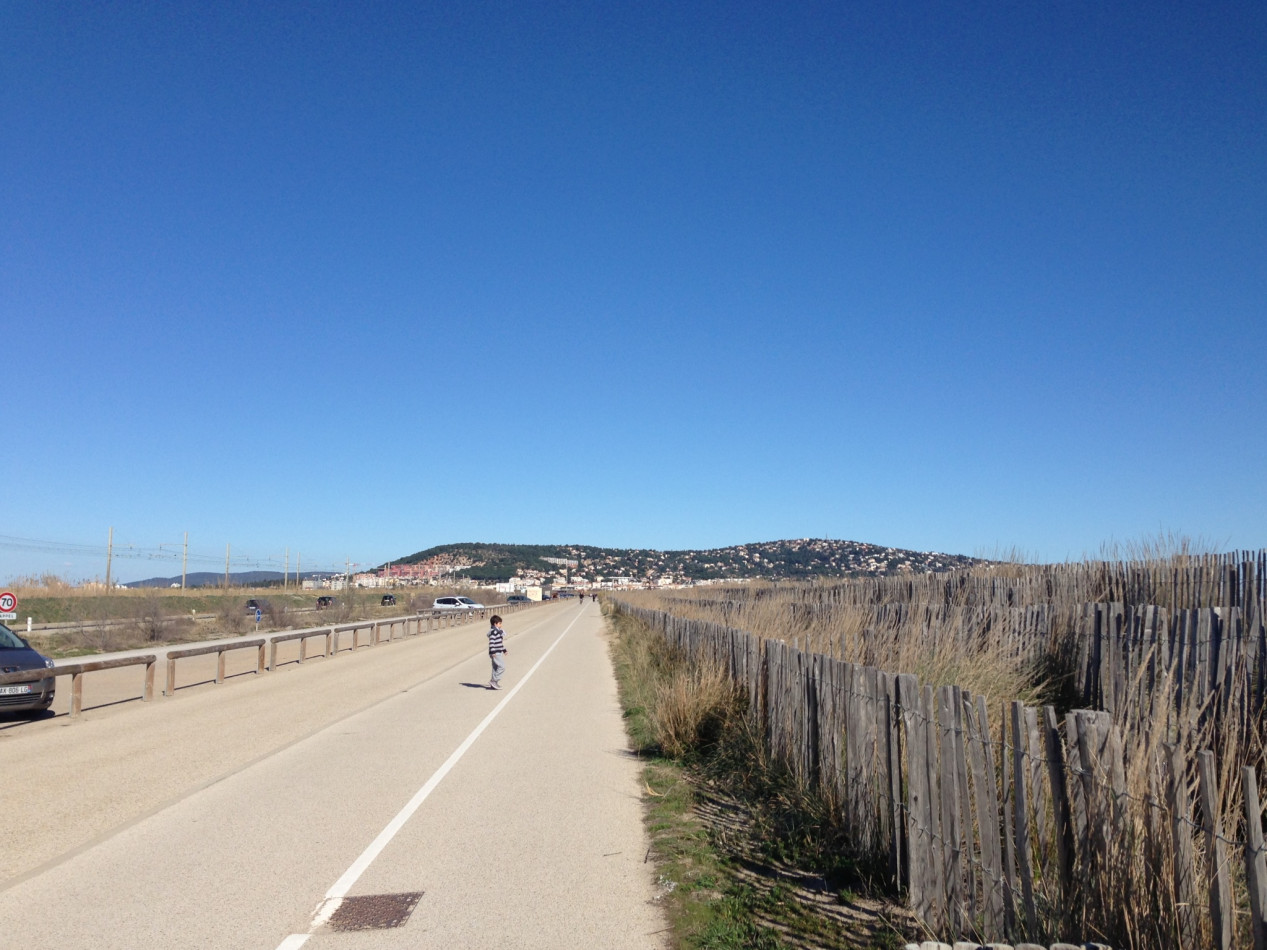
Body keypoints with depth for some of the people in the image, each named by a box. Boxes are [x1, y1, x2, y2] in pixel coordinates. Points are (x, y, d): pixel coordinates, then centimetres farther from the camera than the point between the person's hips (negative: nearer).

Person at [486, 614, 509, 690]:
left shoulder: (498, 631, 17)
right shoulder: (493, 631, -14)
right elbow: (491, 642, -22)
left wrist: (504, 650, 30)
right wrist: (492, 652, -27)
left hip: (499, 653, 10)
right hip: (496, 654, -10)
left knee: (496, 668, 12)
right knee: (502, 667, -12)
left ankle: (493, 685, 16)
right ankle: (493, 681, -8)